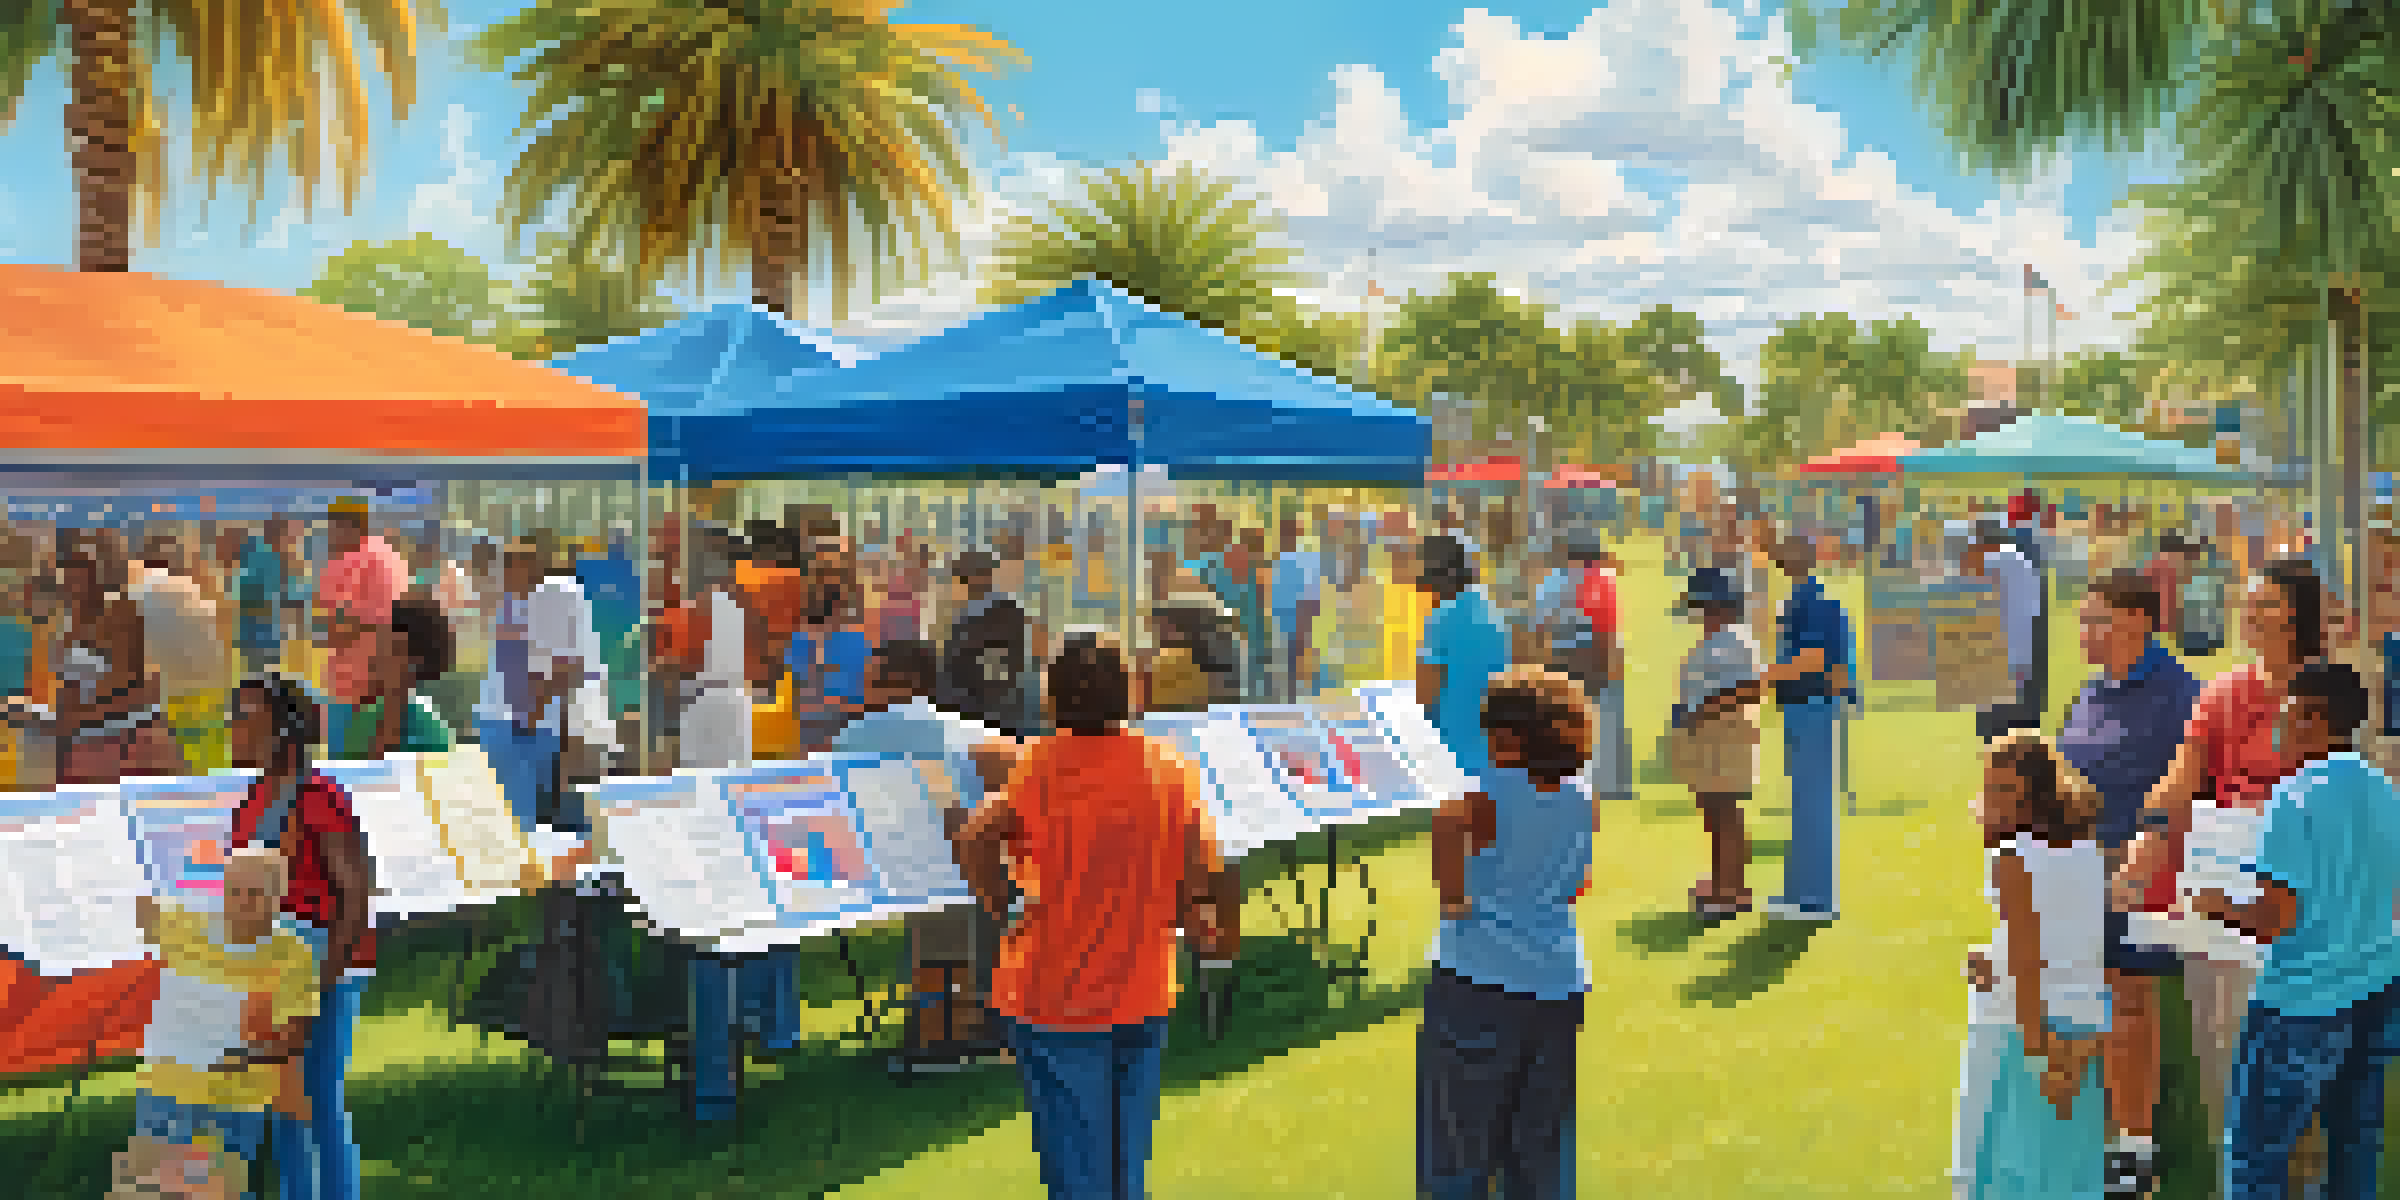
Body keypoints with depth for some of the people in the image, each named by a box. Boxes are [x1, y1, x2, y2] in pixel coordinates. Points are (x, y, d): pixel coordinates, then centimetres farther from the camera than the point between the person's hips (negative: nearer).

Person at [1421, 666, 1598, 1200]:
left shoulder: (1500, 791, -13)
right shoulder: (1584, 800, 2)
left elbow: (1449, 821, -30)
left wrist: (1452, 893, -13)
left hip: (1481, 980, -5)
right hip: (1561, 982, 5)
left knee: (1460, 1135, 7)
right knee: (1541, 1144, 15)